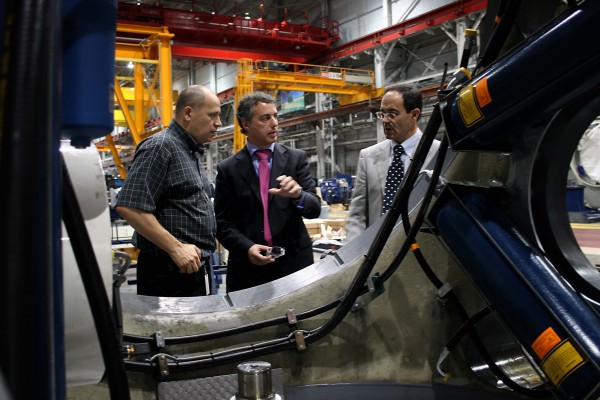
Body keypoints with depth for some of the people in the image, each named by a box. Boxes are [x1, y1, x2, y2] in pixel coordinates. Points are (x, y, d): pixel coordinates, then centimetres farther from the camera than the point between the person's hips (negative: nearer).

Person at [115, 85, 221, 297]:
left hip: (196, 267, 9)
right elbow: (129, 207, -22)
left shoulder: (192, 152, 15)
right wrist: (175, 247, -22)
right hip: (170, 273, -9)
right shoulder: (160, 146, -14)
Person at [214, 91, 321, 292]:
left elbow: (314, 208, -4)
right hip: (248, 267, -1)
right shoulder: (228, 168, 2)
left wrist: (298, 196, -25)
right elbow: (222, 221, 1)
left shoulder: (296, 158, 3)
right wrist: (246, 247, -15)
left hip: (294, 262, 1)